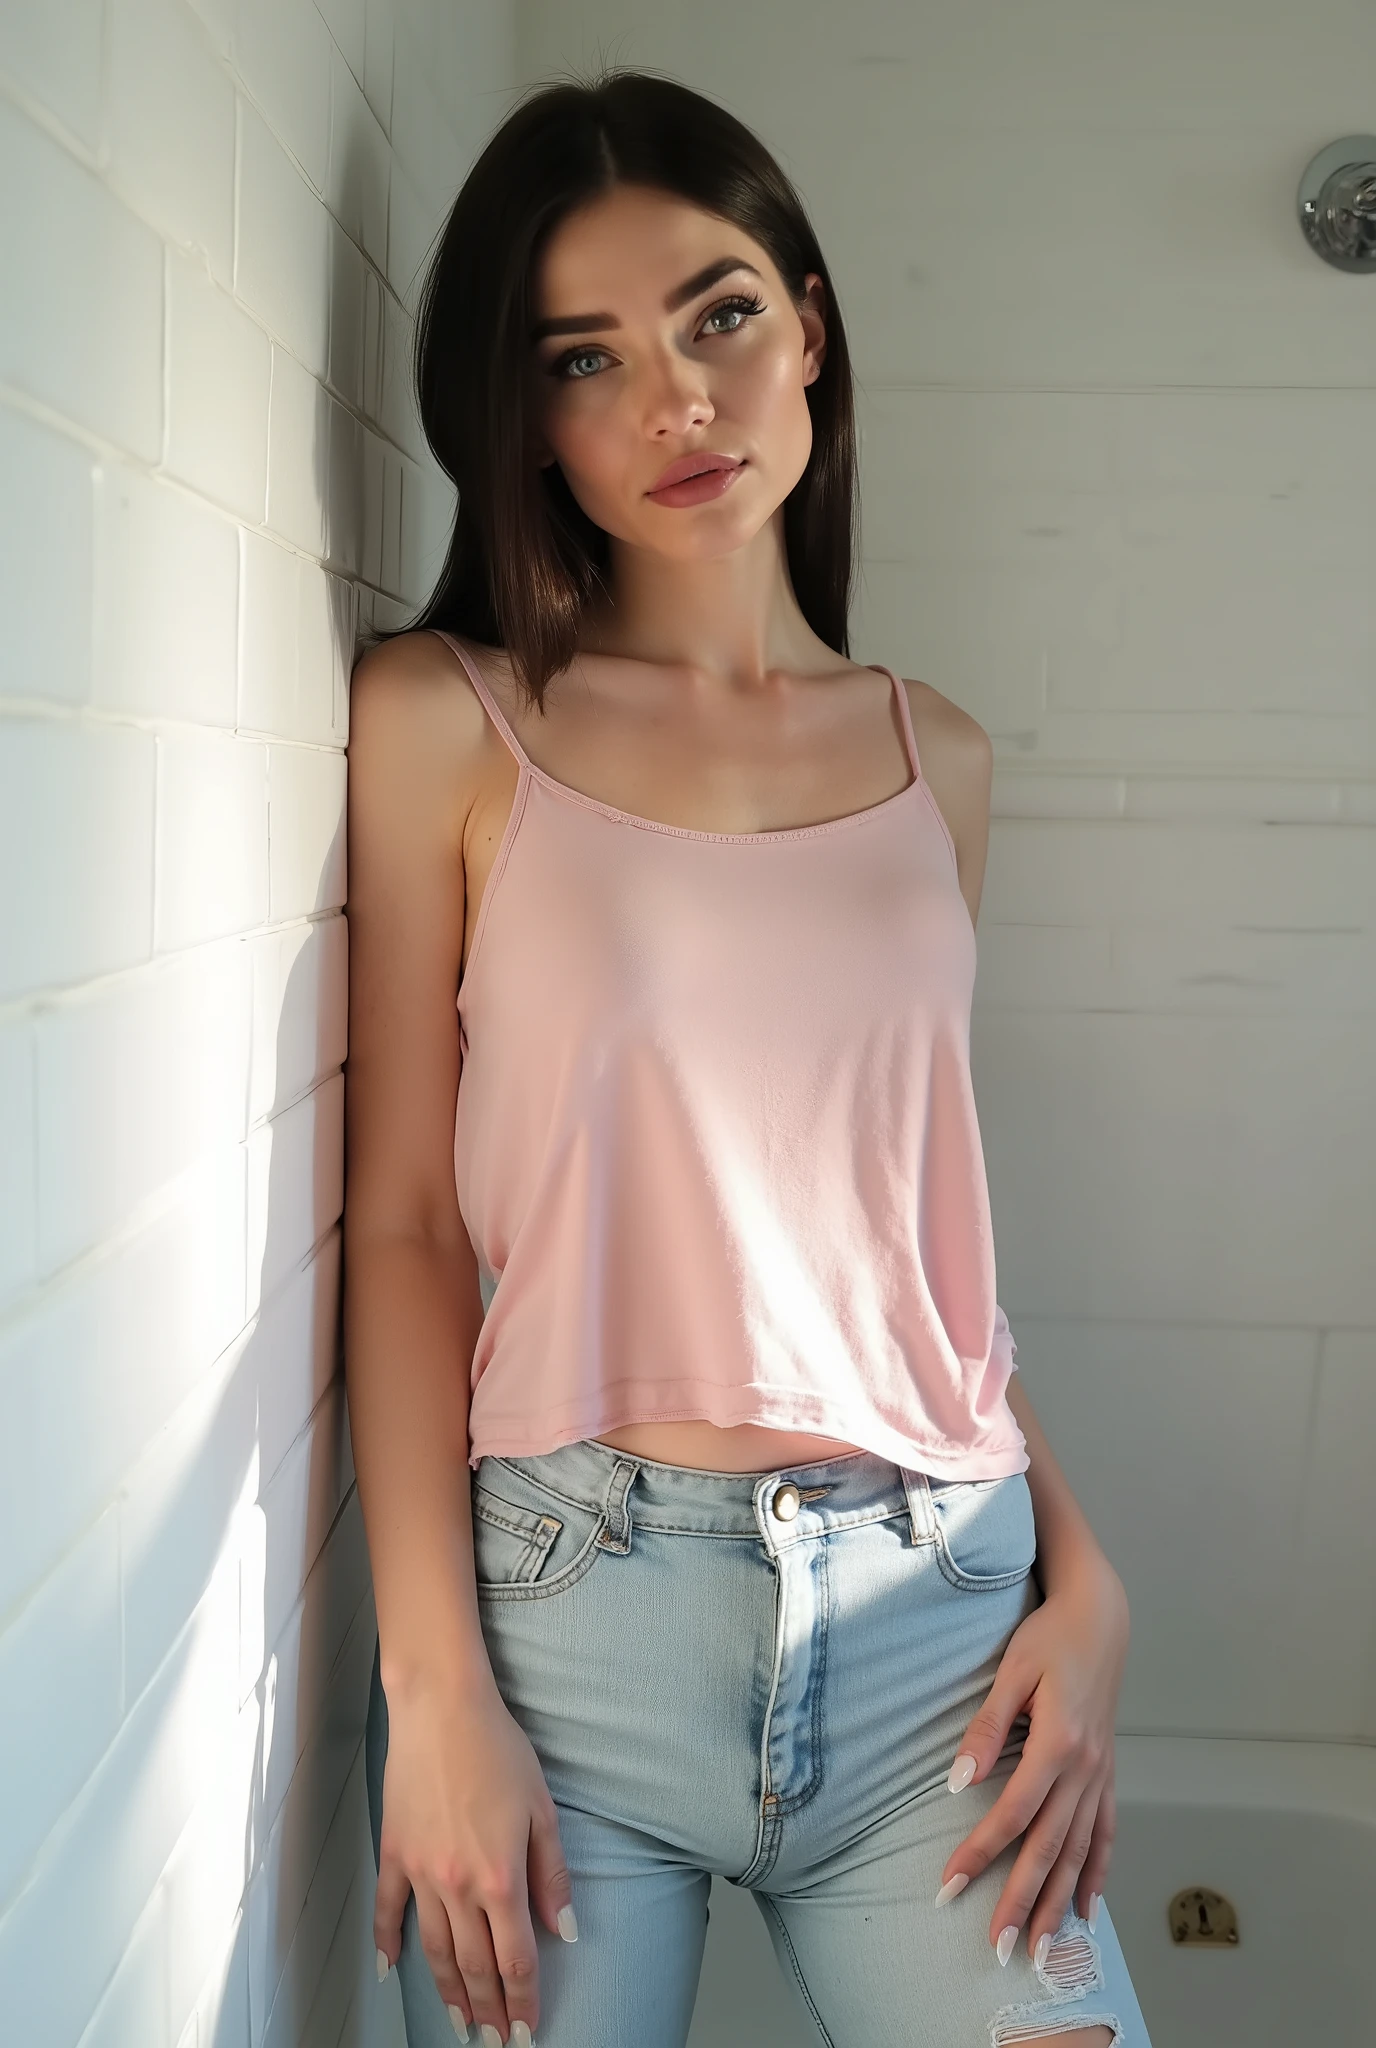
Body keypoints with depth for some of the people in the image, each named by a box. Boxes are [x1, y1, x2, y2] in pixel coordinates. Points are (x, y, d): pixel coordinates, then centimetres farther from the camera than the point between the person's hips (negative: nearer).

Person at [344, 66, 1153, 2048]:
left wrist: (1086, 1583, 3)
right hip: (559, 1601, -2)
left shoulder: (938, 758, 8)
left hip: (940, 1612, 3)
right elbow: (405, 1218, -5)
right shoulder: (446, 721, -1)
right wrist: (434, 1689, -11)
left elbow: (921, 1221, 12)